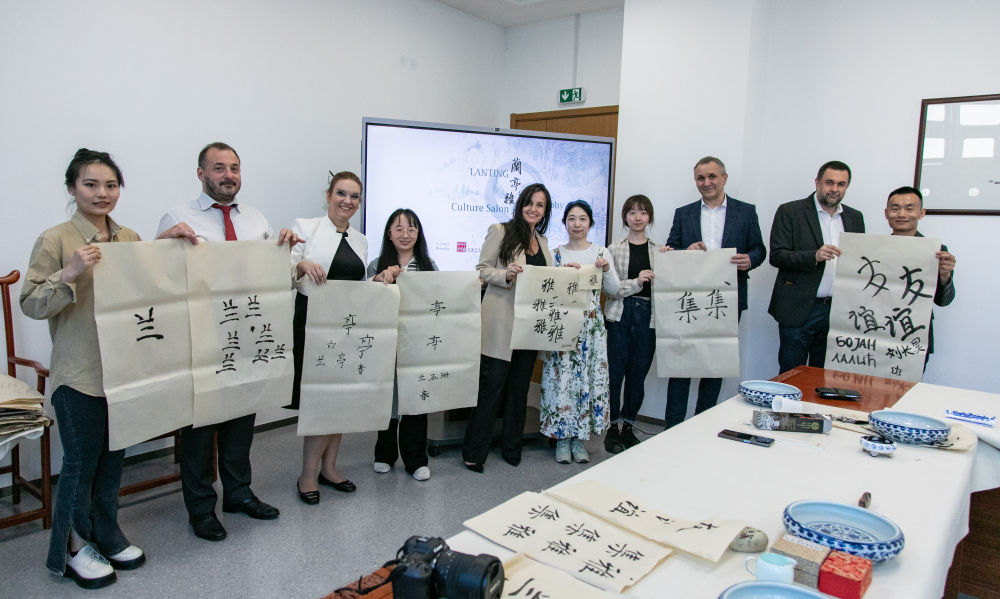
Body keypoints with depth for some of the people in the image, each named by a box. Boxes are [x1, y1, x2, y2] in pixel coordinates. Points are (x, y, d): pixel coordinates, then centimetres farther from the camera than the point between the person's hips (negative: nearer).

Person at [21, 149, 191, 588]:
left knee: (113, 457, 17)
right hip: (80, 373, -5)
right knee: (81, 461, 6)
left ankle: (106, 536, 34)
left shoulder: (129, 238, 7)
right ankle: (72, 547, 26)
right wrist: (69, 274, -27)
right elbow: (30, 305, -12)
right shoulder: (55, 240, -9)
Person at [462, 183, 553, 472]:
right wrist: (507, 275, -22)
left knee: (520, 385, 12)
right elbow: (482, 269, -5)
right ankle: (473, 452, 8)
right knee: (492, 383, -4)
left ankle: (512, 447, 26)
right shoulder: (500, 231, -1)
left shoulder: (542, 240, 17)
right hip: (502, 322, -6)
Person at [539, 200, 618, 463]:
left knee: (588, 378, 2)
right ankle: (562, 438, 11)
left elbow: (614, 289, 5)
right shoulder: (556, 254, 6)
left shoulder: (600, 252, 8)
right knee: (561, 378, -2)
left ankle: (579, 437, 15)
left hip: (591, 325, 1)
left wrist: (606, 269, -12)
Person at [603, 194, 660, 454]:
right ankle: (612, 428, 14)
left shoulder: (660, 251, 10)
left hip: (647, 317, 2)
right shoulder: (614, 249, 3)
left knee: (638, 375, 7)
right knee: (615, 373, 0)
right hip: (619, 316, -2)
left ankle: (628, 427, 23)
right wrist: (636, 282, -15)